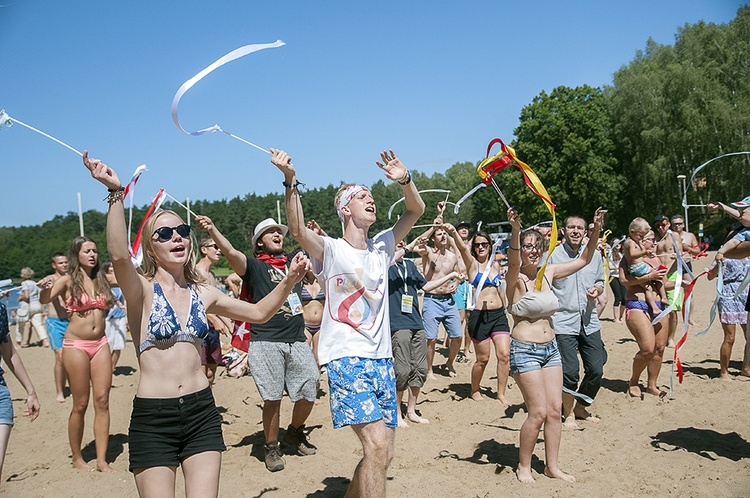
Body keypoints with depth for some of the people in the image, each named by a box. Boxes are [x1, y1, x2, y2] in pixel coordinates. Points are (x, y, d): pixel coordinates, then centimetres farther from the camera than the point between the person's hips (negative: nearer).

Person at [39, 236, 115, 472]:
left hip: (100, 344, 4)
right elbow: (45, 299, -18)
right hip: (76, 345, -4)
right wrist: (45, 288, -40)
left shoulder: (101, 280, 9)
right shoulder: (68, 280, -4)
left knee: (102, 401, 0)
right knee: (80, 404, 2)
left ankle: (102, 460, 5)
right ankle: (77, 459, 17)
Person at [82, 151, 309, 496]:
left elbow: (258, 312, 16)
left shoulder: (202, 294, 9)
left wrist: (289, 281, 2)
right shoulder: (142, 289, -5)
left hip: (201, 411, 4)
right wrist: (116, 193, -35)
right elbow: (119, 255, -26)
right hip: (152, 417, -3)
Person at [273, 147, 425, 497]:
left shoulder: (382, 246, 13)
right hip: (347, 359, -6)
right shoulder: (331, 249, -4)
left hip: (382, 359, 6)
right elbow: (298, 231, -23)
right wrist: (290, 180, -35)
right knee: (377, 445, -20)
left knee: (383, 454, 10)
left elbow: (416, 211, 9)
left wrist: (404, 180, -9)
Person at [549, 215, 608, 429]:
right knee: (570, 372, -6)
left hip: (589, 321, 5)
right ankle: (568, 413, 17)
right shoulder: (553, 255, -4)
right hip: (564, 321, -4)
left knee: (596, 370, 6)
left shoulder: (594, 255, 10)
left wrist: (597, 290, -2)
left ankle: (581, 407, 30)